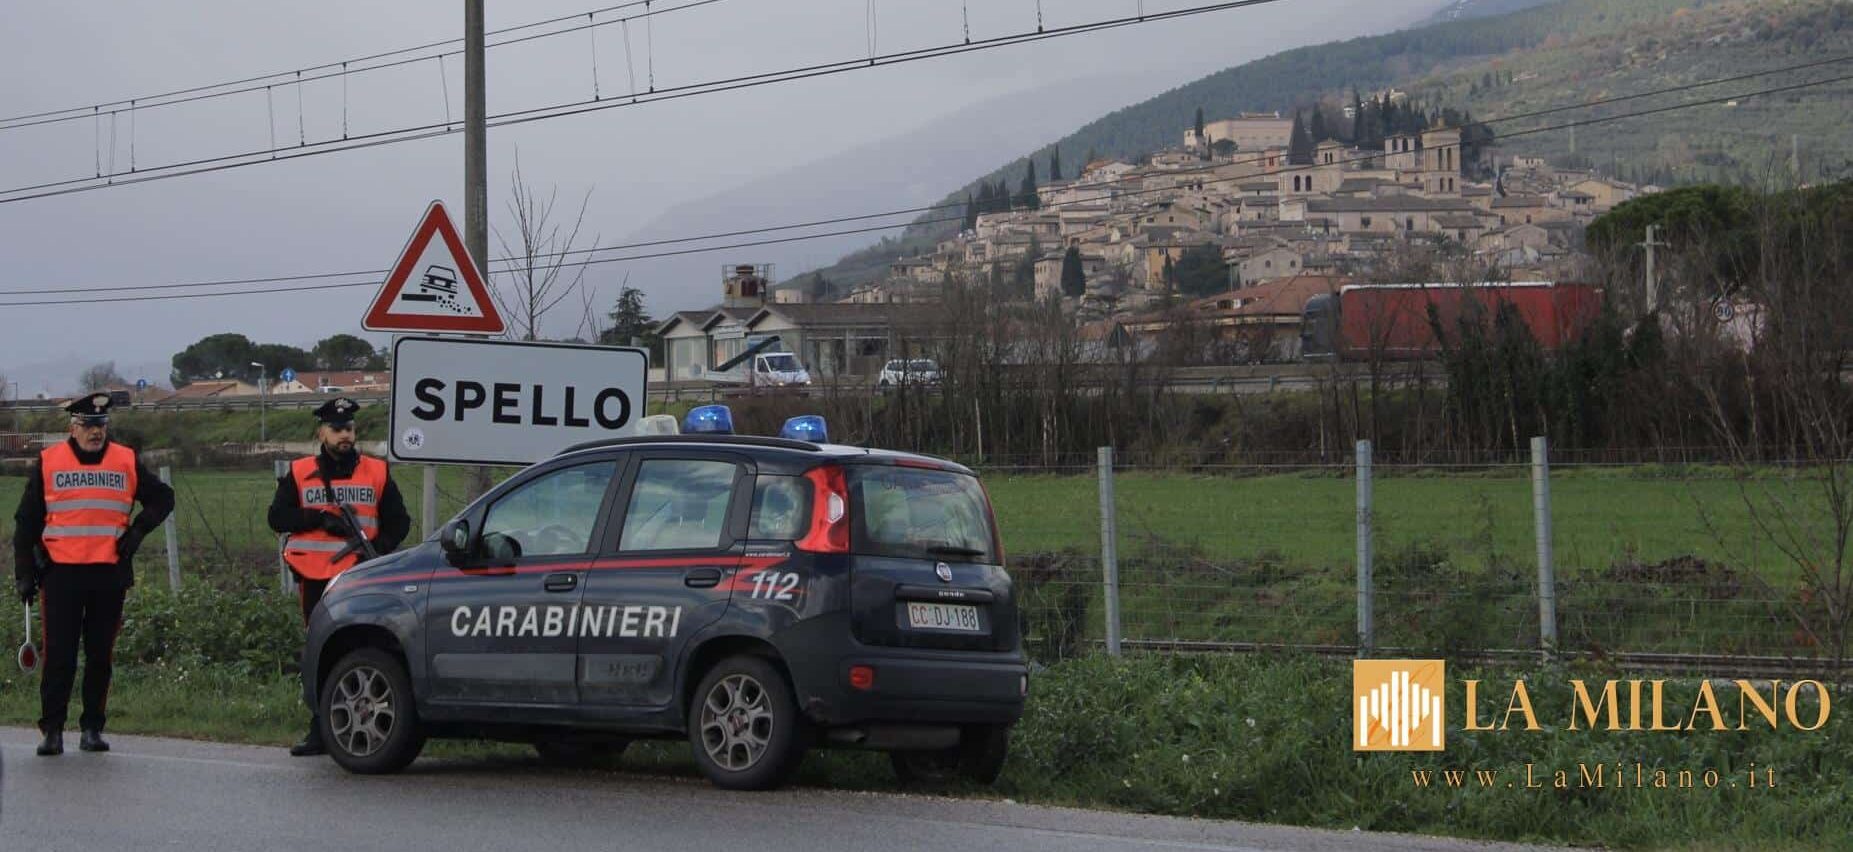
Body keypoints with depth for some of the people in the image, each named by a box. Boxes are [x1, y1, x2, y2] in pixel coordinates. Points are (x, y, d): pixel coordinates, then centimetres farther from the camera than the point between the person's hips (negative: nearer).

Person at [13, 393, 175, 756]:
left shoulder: (127, 462, 7)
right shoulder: (48, 463, 4)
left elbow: (162, 498, 18)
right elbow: (26, 522, 7)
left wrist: (138, 531, 2)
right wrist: (24, 573, 3)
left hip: (110, 573, 2)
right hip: (60, 572, -2)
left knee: (100, 655, 6)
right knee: (59, 654, -3)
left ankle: (92, 727, 14)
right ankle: (52, 729, 2)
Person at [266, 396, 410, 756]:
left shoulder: (377, 472, 9)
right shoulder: (300, 474, 11)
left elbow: (398, 521, 10)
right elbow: (277, 517, 4)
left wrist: (379, 547, -9)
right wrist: (320, 518, -10)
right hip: (315, 578, 1)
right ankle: (320, 732, 8)